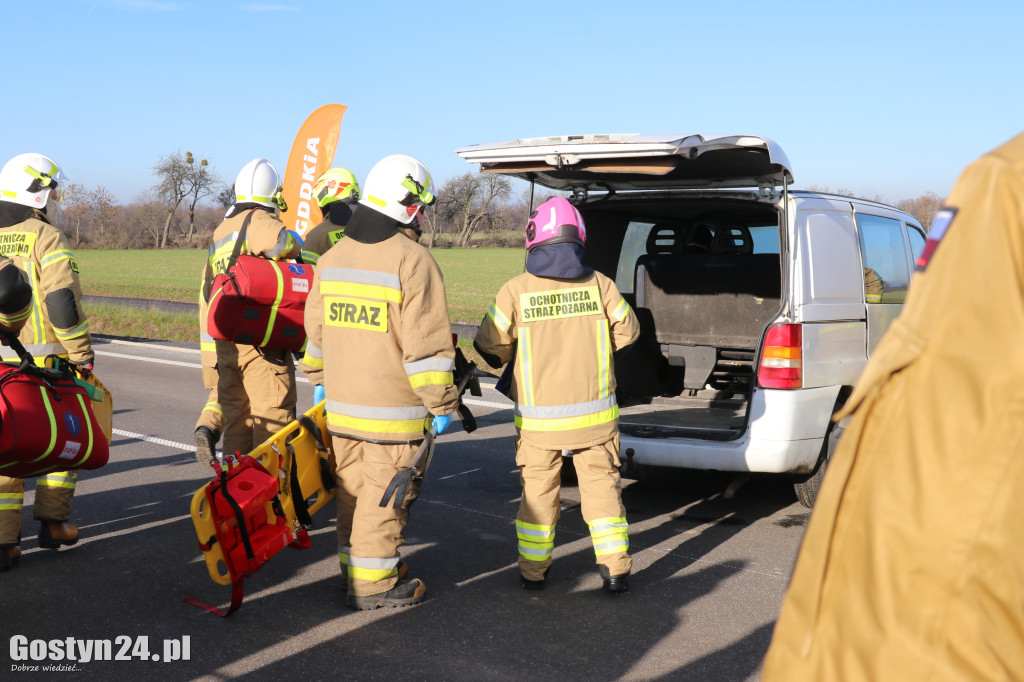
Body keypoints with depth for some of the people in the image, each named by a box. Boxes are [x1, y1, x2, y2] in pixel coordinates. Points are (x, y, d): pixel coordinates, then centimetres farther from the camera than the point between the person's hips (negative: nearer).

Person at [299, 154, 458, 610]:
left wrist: (320, 381, 28)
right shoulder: (412, 260, -15)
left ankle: (355, 565, 31)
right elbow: (425, 343, -17)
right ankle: (373, 584, 11)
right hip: (393, 409, -7)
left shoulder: (332, 258, 9)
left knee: (352, 490, 18)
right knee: (384, 495, 3)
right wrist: (442, 402, -9)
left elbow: (316, 331, 16)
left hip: (342, 404, 7)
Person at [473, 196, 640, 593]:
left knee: (538, 490, 14)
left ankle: (533, 570, 24)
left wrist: (507, 360, 19)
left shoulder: (516, 291, -11)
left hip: (539, 417, -1)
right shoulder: (599, 284, -6)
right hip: (595, 414, 1)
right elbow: (627, 332, 6)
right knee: (601, 485, 13)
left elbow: (489, 349, -3)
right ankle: (614, 568, 13)